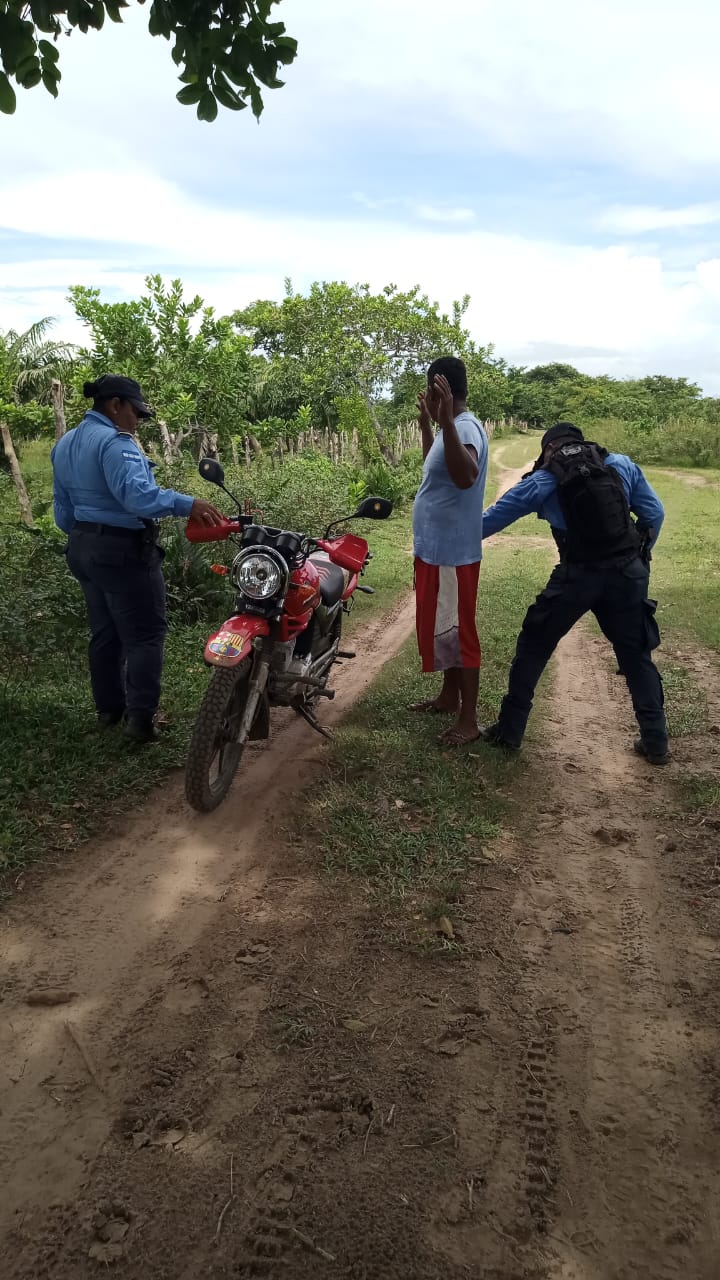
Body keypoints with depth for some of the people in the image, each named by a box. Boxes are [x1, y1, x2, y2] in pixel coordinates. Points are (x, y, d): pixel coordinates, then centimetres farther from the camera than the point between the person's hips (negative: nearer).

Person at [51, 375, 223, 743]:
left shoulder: (64, 445, 13)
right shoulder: (114, 442, -18)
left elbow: (63, 510, 18)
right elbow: (137, 495, -33)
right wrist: (187, 504, -38)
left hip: (82, 548, 10)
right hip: (122, 551, -10)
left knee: (104, 631, 16)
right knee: (145, 633, -3)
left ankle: (108, 708, 24)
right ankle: (140, 716, -5)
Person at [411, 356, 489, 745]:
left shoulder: (465, 428, -20)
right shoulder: (451, 427, 13)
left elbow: (465, 477, -42)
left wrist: (446, 421, -47)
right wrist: (426, 423, 30)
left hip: (453, 553, -11)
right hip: (435, 549, 11)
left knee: (457, 632, -4)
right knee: (440, 628, 20)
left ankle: (469, 720, 5)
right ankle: (449, 696, 35)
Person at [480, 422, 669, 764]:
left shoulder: (543, 479, 3)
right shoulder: (623, 465, 9)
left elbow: (494, 517, 8)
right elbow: (654, 514, 10)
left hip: (578, 575, -3)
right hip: (628, 572, 3)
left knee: (533, 647, 12)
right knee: (636, 655, 16)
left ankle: (509, 731, 16)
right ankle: (655, 742, 22)